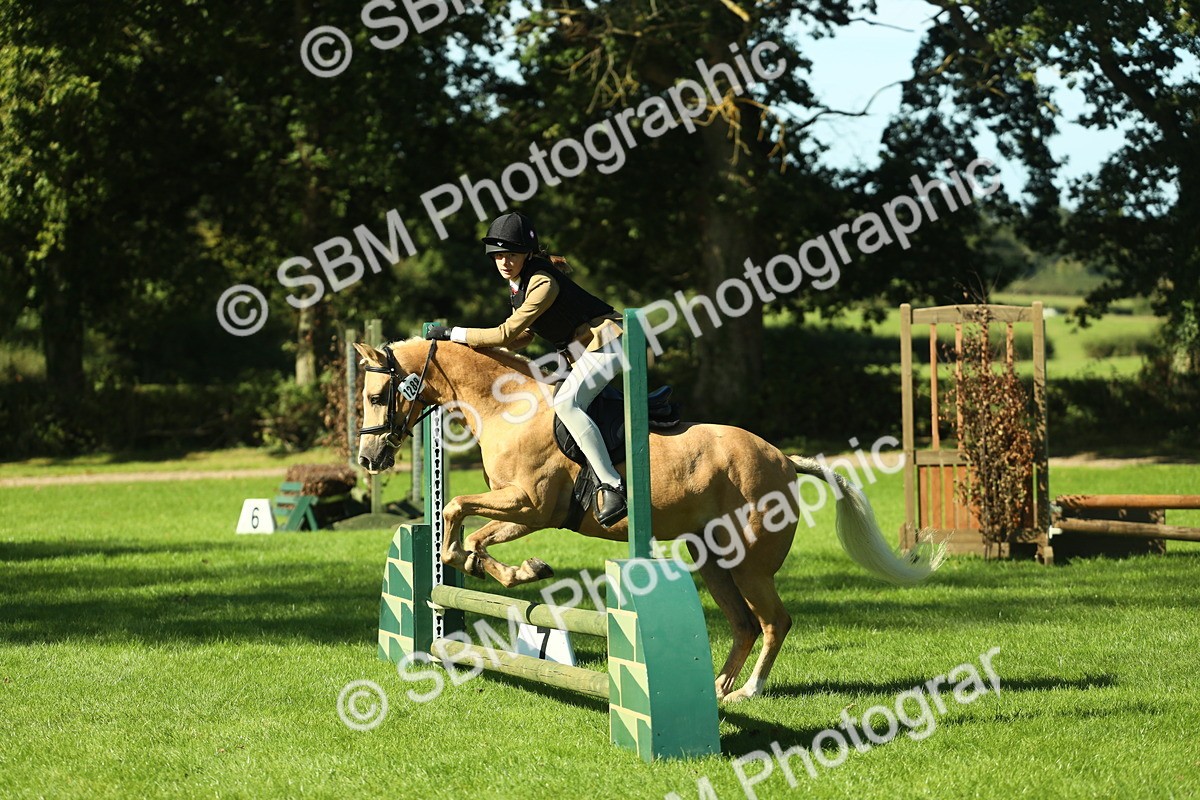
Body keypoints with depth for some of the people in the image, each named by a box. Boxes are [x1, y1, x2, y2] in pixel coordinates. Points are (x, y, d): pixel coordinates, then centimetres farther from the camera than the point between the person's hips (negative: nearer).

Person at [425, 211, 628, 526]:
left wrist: (453, 334, -16)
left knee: (566, 402, -28)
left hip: (607, 342, -11)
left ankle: (612, 486, -33)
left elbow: (507, 333, -22)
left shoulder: (543, 283, -21)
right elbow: (523, 336, 17)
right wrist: (476, 343, 5)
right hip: (584, 351, 11)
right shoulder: (518, 283, 9)